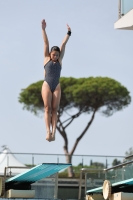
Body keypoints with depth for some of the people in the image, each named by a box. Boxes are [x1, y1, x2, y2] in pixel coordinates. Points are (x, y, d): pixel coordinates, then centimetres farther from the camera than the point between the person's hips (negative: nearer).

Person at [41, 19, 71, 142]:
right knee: (47, 108, -9)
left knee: (54, 109, -4)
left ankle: (53, 132, -11)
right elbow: (46, 42, 4)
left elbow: (63, 45, 9)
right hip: (47, 85, -2)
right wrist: (43, 29, 0)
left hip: (57, 87, 2)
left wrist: (68, 33, 7)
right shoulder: (47, 58, 8)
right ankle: (48, 131, -17)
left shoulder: (59, 60, 12)